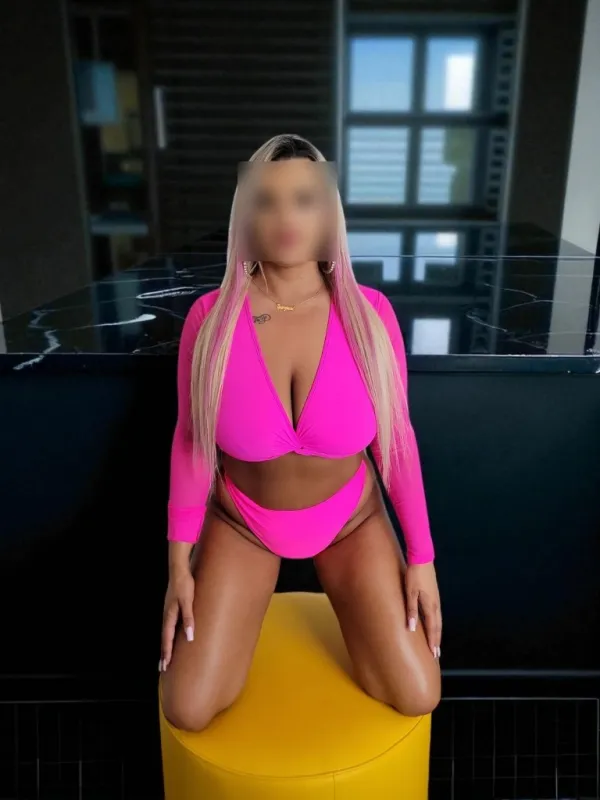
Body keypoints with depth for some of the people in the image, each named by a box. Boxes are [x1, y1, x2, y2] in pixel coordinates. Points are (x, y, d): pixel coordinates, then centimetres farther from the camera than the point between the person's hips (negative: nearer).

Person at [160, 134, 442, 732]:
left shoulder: (369, 312, -18)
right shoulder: (211, 316, -18)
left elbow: (395, 436, -8)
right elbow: (190, 439, -7)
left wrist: (421, 557, -5)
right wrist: (179, 565, -5)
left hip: (350, 519, 1)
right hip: (242, 521, 0)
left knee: (418, 699, -4)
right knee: (187, 712, -6)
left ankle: (345, 604, 26)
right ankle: (236, 616, 25)